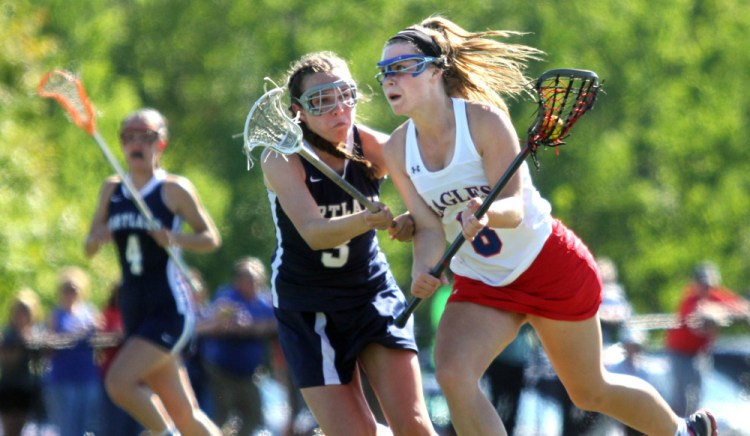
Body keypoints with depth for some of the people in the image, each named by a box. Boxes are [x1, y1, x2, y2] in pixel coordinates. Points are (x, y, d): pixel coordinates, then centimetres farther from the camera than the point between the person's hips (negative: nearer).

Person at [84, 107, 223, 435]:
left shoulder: (174, 189, -4)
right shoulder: (112, 190, 11)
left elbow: (212, 238, 0)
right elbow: (88, 248, 15)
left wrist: (177, 239, -19)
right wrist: (98, 237, -9)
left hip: (170, 308, -6)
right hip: (134, 309, 6)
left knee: (119, 382, -22)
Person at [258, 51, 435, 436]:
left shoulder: (372, 147, -10)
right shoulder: (281, 159, -16)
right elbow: (313, 233, -30)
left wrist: (414, 220, -34)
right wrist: (366, 221, -48)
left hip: (374, 294, 2)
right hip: (307, 308, -2)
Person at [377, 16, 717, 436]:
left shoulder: (483, 119, -20)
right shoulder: (399, 149, -7)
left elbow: (514, 207, -26)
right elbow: (430, 226, -7)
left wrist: (486, 214, -49)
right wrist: (423, 269, -30)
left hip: (548, 265, -4)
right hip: (480, 284, 4)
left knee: (590, 391, 10)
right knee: (453, 374, -22)